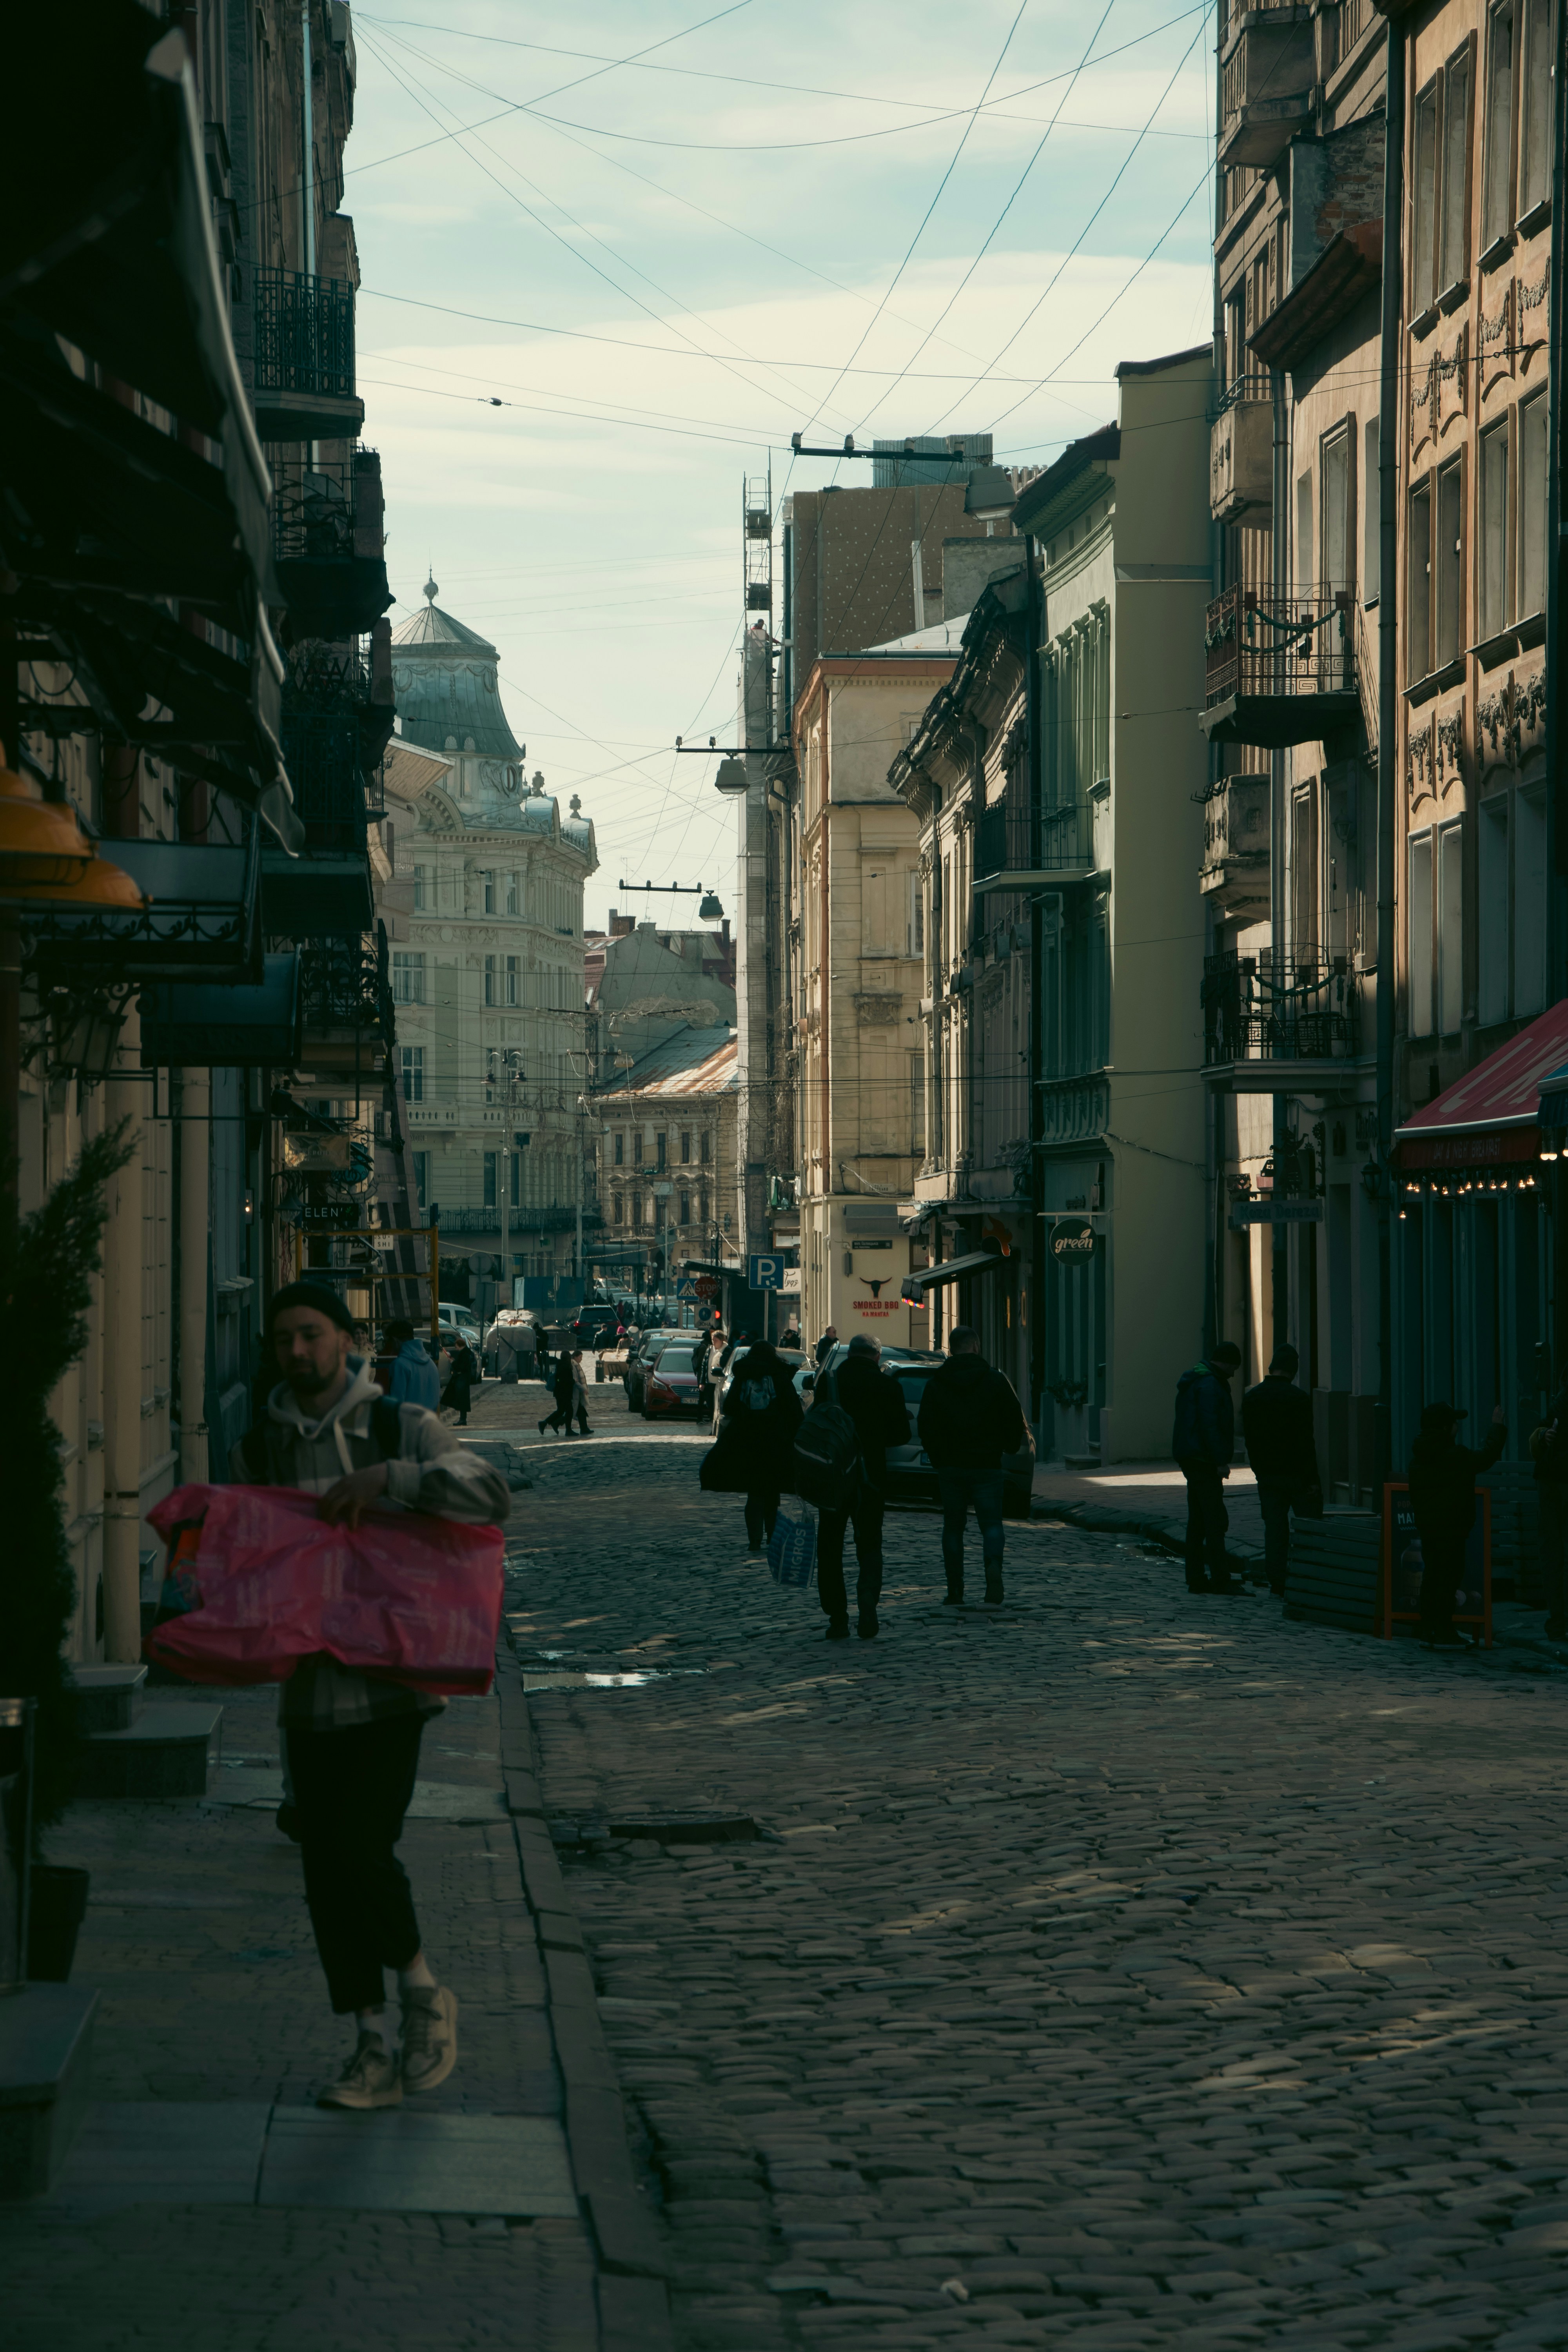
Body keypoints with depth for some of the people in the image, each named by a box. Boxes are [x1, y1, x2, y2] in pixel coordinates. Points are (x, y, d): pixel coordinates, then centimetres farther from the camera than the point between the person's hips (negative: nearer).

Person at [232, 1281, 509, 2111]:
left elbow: (490, 1495, -15)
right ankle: (375, 2052, 13)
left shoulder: (403, 1429, -1)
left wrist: (387, 1477, -27)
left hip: (388, 1679, -4)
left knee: (361, 1848, -16)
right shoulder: (256, 1449, 10)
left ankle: (423, 1992, 9)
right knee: (325, 1865, 4)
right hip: (307, 1689, 4)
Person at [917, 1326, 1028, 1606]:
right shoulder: (996, 1381, -2)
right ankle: (993, 1566, -26)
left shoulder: (935, 1384, 1)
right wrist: (1011, 1448, 19)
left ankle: (955, 1592, 5)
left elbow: (926, 1428, 2)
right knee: (991, 1523, 3)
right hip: (987, 1465, -1)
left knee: (953, 1527, 9)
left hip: (950, 1467, 1)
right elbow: (1016, 1424, 0)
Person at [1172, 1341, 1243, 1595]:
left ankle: (1196, 1578, 13)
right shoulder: (1209, 1385, -15)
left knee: (1197, 1521, 12)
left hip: (1191, 1460, 11)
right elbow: (1210, 1425, -22)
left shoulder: (1193, 1381, 18)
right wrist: (1221, 1461, -21)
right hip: (1203, 1460, -11)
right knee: (1215, 1520, -10)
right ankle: (1221, 1579, -12)